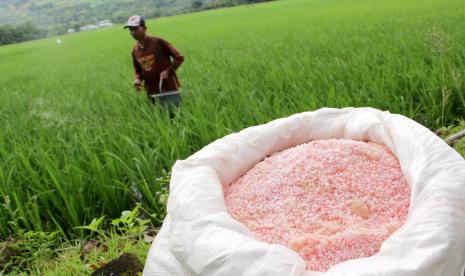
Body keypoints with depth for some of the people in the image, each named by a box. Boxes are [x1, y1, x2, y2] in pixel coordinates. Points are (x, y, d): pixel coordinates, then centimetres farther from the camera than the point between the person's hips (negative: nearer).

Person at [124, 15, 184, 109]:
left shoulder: (158, 42, -9)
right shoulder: (135, 51, 6)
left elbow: (179, 57, -6)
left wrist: (168, 71, -16)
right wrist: (137, 79, -3)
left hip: (169, 90, -5)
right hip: (153, 94, 5)